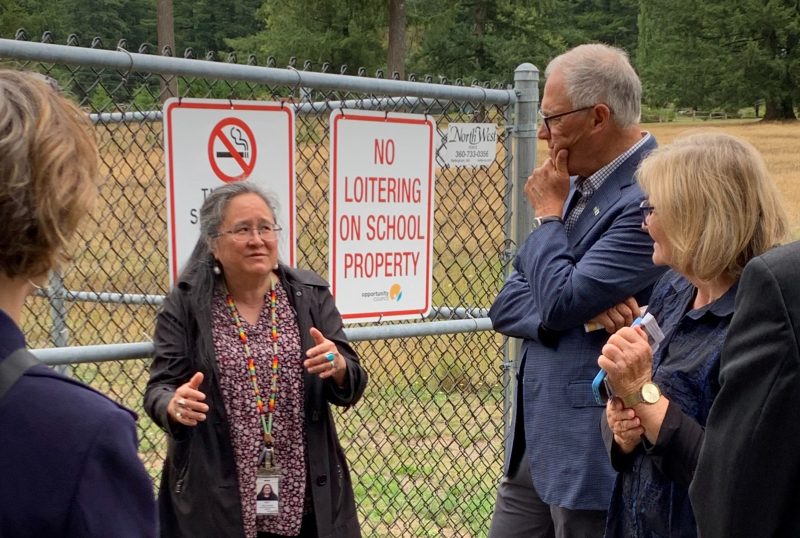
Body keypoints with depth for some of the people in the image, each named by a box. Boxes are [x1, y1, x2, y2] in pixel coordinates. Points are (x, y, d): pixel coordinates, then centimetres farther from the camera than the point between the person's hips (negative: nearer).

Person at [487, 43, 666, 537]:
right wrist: (573, 312, -13)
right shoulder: (577, 185, 9)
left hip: (593, 450, -8)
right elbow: (506, 307, 8)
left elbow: (559, 302, -21)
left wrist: (549, 213, -7)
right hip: (534, 436, 8)